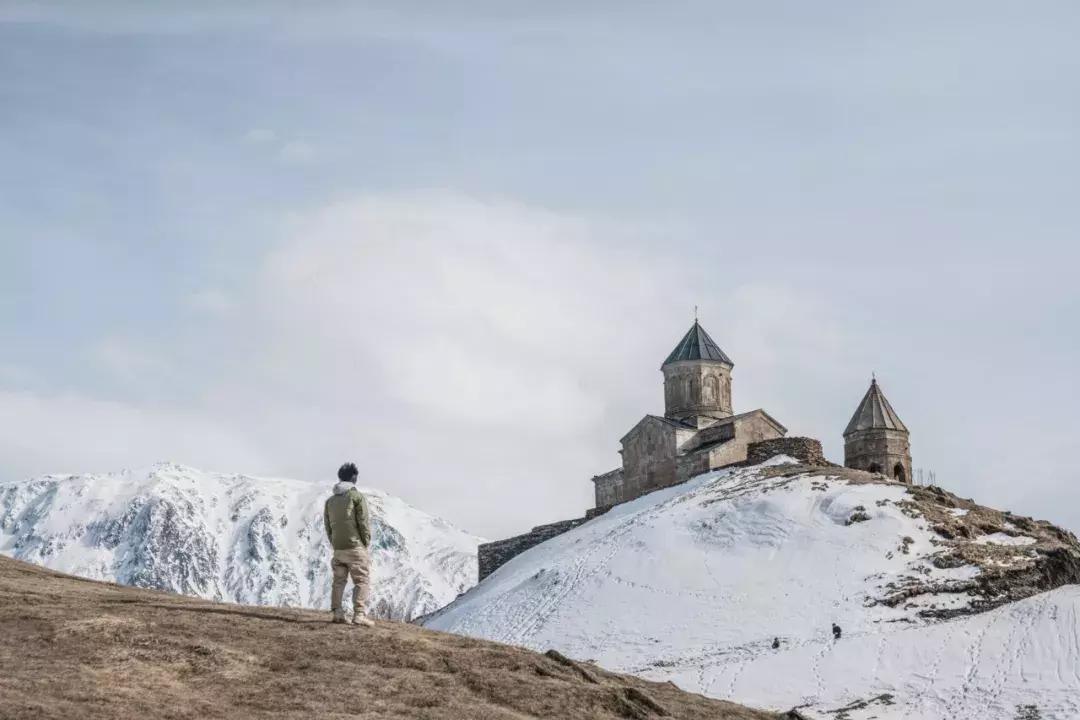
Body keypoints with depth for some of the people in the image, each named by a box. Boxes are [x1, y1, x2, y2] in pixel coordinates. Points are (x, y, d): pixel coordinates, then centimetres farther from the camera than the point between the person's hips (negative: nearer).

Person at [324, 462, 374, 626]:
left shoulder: (330, 500, 12)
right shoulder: (357, 496, -6)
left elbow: (328, 526, 12)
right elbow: (364, 522, -9)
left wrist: (334, 544, 16)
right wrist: (366, 544, 0)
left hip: (338, 549, 6)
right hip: (355, 546, -6)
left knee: (339, 581, 14)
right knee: (361, 581, -4)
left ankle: (337, 613, 11)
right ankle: (359, 615, -12)